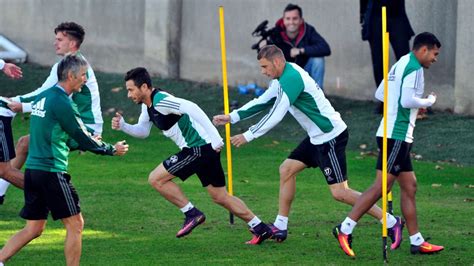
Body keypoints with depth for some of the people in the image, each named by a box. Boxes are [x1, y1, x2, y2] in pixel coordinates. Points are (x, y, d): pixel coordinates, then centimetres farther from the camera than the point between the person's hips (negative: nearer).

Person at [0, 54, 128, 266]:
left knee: (34, 228, 11)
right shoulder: (62, 103, -14)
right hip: (51, 171, -9)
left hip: (33, 168, 9)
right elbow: (83, 139, -9)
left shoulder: (43, 97, 14)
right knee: (75, 224, 1)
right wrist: (112, 149, 5)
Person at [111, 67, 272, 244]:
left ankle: (191, 213, -2)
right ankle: (260, 229, 20)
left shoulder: (160, 101, -18)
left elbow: (192, 108, -26)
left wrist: (214, 137, -28)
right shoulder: (147, 105, 13)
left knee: (156, 179, -7)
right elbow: (142, 131, 22)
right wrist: (122, 126, 3)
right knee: (220, 197, 16)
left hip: (199, 148, -10)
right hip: (206, 149, 10)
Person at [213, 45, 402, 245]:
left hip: (331, 137, -10)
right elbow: (263, 102, 20)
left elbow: (276, 116, -22)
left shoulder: (291, 78, -21)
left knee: (339, 193, -10)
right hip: (318, 137, 10)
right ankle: (280, 227, 17)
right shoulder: (283, 77, 11)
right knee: (287, 169, 11)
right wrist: (232, 117, 16)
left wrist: (248, 136, -15)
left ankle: (391, 223, -6)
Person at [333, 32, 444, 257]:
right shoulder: (414, 68, -12)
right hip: (397, 135, -11)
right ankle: (345, 229, -13)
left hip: (396, 136, 11)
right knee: (381, 186, -12)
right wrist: (428, 102, -5)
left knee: (409, 186, 11)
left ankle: (417, 242, 13)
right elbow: (408, 100, -22)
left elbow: (379, 94, 21)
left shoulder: (400, 65, 18)